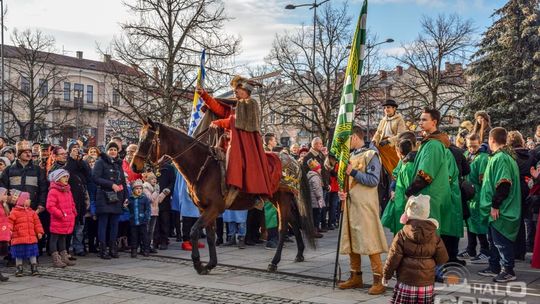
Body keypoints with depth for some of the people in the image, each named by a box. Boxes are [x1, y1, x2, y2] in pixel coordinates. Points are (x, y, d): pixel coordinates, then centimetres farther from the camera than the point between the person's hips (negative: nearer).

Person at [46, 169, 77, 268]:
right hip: (57, 222, -8)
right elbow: (50, 206, -20)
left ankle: (64, 258, 26)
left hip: (68, 222, 8)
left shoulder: (68, 190, 13)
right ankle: (56, 260, 4)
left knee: (63, 239, 18)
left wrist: (73, 213, 10)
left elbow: (72, 204, 24)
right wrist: (61, 214, -19)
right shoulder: (53, 191, -14)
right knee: (54, 239, 1)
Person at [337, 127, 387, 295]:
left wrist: (353, 172, -17)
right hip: (350, 204, 8)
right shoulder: (351, 156, 16)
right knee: (351, 241, 10)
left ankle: (378, 280, -5)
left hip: (365, 205, -8)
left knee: (369, 241, -10)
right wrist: (342, 191, 2)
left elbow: (373, 180, -16)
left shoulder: (370, 155, -7)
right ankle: (356, 277, 20)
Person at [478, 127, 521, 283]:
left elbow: (503, 184, -24)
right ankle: (494, 268, 26)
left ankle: (508, 271, 5)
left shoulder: (500, 158, -18)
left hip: (500, 210, -10)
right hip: (497, 209, 10)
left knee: (501, 241, -3)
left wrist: (495, 205, -21)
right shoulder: (504, 156, 14)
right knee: (493, 240, 17)